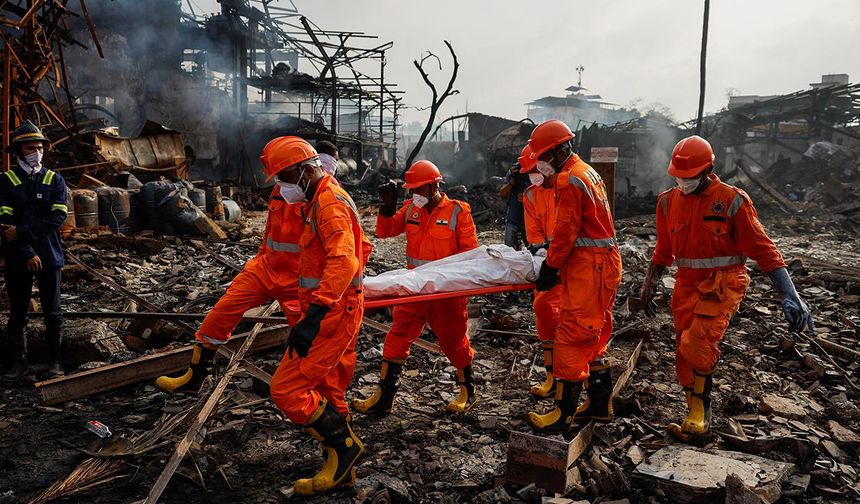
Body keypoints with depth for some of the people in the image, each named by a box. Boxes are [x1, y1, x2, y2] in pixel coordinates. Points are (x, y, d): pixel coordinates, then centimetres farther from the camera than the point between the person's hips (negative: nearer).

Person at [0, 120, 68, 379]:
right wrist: (27, 253, -16)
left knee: (53, 313, 6)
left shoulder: (54, 180, 2)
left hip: (50, 256, 0)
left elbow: (59, 216, -9)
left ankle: (55, 360, 17)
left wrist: (21, 231, -17)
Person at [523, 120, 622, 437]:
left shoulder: (569, 180, -15)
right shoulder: (586, 172, 18)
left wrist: (550, 268, -9)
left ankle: (563, 416, -1)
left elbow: (566, 232, -17)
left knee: (573, 338, -7)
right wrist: (549, 250, 15)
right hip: (602, 264, 11)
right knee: (592, 337, 18)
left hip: (588, 268, -11)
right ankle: (599, 404, 29)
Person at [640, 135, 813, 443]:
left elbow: (762, 248, -11)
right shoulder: (668, 201, 4)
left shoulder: (731, 200, -11)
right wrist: (649, 288, 18)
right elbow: (663, 251, 15)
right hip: (686, 285, 5)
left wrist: (790, 296, -17)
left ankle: (700, 415, -2)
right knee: (685, 354, 7)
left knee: (697, 344, -22)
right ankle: (698, 420, 21)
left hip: (722, 283, -5)